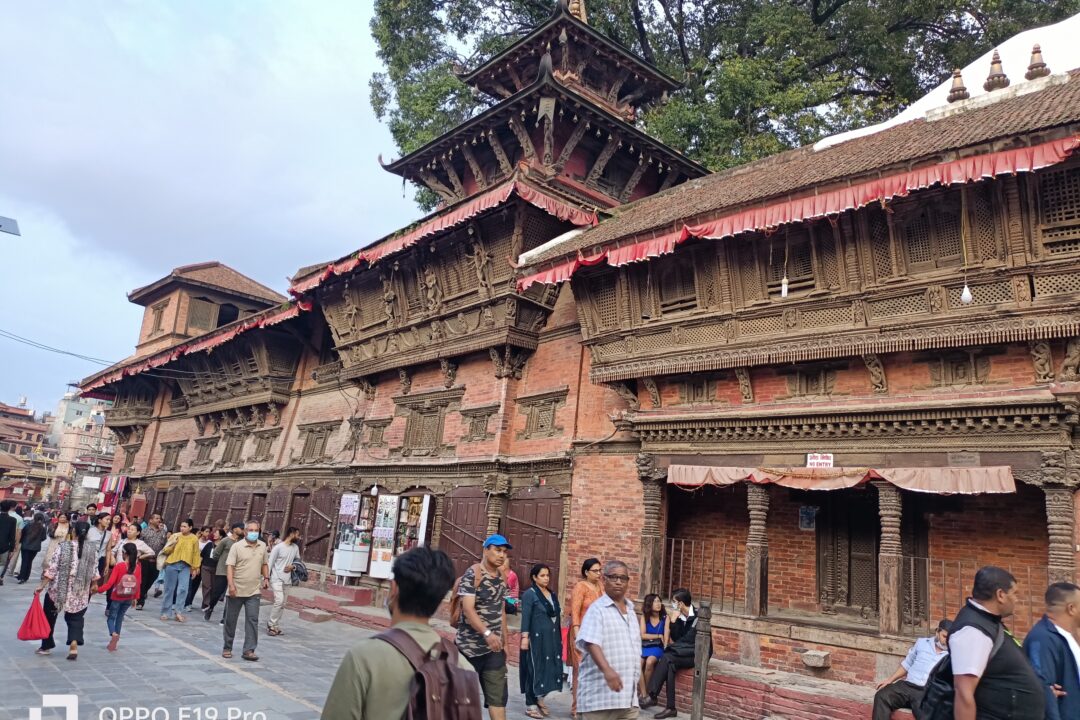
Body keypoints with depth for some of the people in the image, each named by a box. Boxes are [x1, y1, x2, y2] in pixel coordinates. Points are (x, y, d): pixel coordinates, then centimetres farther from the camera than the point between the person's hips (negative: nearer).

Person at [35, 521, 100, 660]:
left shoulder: (62, 547, -11)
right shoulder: (92, 548, -3)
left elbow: (51, 569, -12)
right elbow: (94, 571, 3)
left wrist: (42, 586, -4)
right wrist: (94, 584, 17)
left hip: (58, 589, -2)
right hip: (81, 592, 2)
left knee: (49, 617, 19)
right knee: (76, 618, 11)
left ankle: (46, 646, 27)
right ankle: (74, 645, -7)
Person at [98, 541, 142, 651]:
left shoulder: (119, 566, -16)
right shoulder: (138, 567, -4)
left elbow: (110, 582, -17)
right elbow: (138, 583, 2)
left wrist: (98, 590, -7)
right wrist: (136, 597, 12)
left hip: (117, 597, -4)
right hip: (129, 598, 4)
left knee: (111, 617, 10)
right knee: (120, 616, 20)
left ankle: (113, 634, -17)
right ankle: (115, 640, 20)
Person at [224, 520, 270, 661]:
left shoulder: (263, 546, 6)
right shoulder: (237, 546, -8)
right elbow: (229, 566, -12)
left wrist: (266, 578, 5)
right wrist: (231, 585, -21)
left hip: (253, 591, 3)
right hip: (236, 590, -3)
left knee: (252, 620, -4)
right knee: (230, 620, 9)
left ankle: (249, 650, -1)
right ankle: (227, 648, 24)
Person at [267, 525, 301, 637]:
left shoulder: (296, 547, 5)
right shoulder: (278, 547, -12)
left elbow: (297, 560, 18)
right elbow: (270, 563, -10)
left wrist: (293, 566, -3)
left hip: (287, 580, 6)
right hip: (277, 579, -6)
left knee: (283, 604, 7)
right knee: (279, 601, -16)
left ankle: (276, 625, 16)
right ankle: (271, 623, -1)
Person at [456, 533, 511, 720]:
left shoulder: (501, 578, 9)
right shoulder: (473, 574, -14)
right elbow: (468, 609, -23)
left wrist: (504, 641, 14)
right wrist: (487, 633, -35)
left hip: (494, 648, 6)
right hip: (470, 646, -6)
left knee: (498, 695, 3)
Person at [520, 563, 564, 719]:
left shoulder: (552, 594, 11)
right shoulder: (529, 594, -9)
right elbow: (525, 617, -12)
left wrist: (559, 638, 15)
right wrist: (525, 637, -19)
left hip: (552, 638, 7)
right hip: (536, 637, -7)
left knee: (548, 667, 9)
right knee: (534, 668, 0)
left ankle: (539, 699, 23)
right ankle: (530, 704, 10)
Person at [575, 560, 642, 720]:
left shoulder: (631, 610, 16)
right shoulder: (597, 609, -9)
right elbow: (591, 643, -23)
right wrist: (607, 670, -37)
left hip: (628, 694, 7)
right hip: (601, 694, -7)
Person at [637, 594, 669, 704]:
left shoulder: (665, 618, 2)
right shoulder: (644, 617, 7)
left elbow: (666, 637, -6)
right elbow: (642, 635, 0)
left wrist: (665, 649, -20)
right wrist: (658, 636, -4)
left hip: (658, 647, -2)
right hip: (644, 646, 2)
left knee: (649, 662, -32)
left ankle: (643, 691, -11)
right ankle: (643, 694, -20)